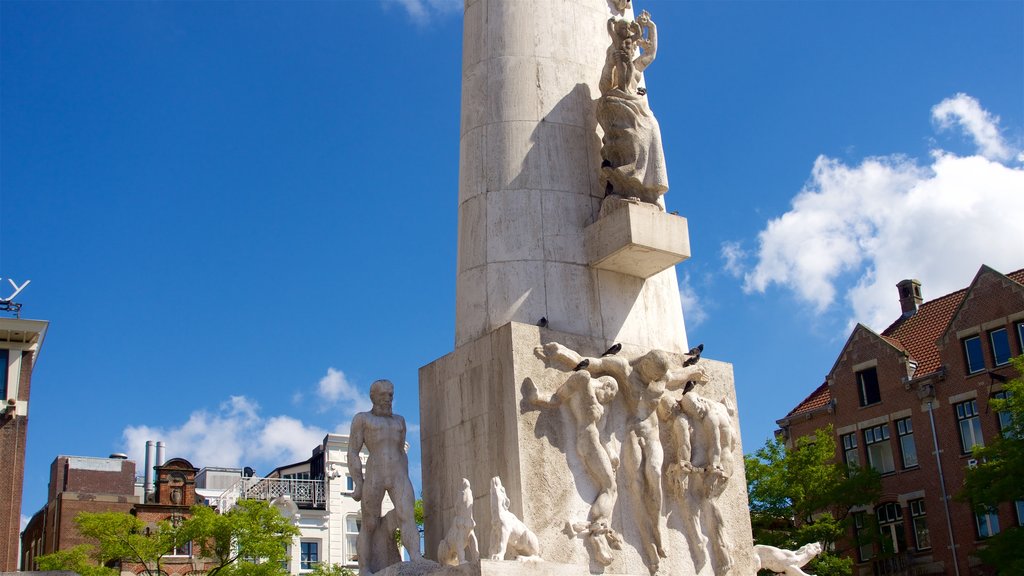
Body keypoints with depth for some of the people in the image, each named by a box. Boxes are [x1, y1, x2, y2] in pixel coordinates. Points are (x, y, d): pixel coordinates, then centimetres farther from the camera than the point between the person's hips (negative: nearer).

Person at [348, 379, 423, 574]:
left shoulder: (398, 420, 21)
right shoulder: (361, 419, 7)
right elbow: (353, 452, 1)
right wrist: (358, 484, -8)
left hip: (398, 476, 3)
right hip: (373, 477, -3)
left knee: (407, 517, -17)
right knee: (370, 526, -1)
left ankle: (417, 561, -32)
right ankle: (365, 571, 5)